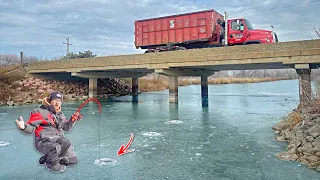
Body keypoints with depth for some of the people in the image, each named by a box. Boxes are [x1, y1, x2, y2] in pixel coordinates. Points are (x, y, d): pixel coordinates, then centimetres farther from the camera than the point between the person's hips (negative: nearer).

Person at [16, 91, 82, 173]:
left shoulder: (60, 114, 18)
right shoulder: (40, 112, -4)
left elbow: (66, 128, 21)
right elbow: (31, 128, -10)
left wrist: (73, 119, 6)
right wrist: (23, 127, -32)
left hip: (58, 141, 7)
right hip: (44, 142, -7)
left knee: (73, 160, 5)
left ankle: (48, 158, 18)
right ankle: (51, 164, -9)